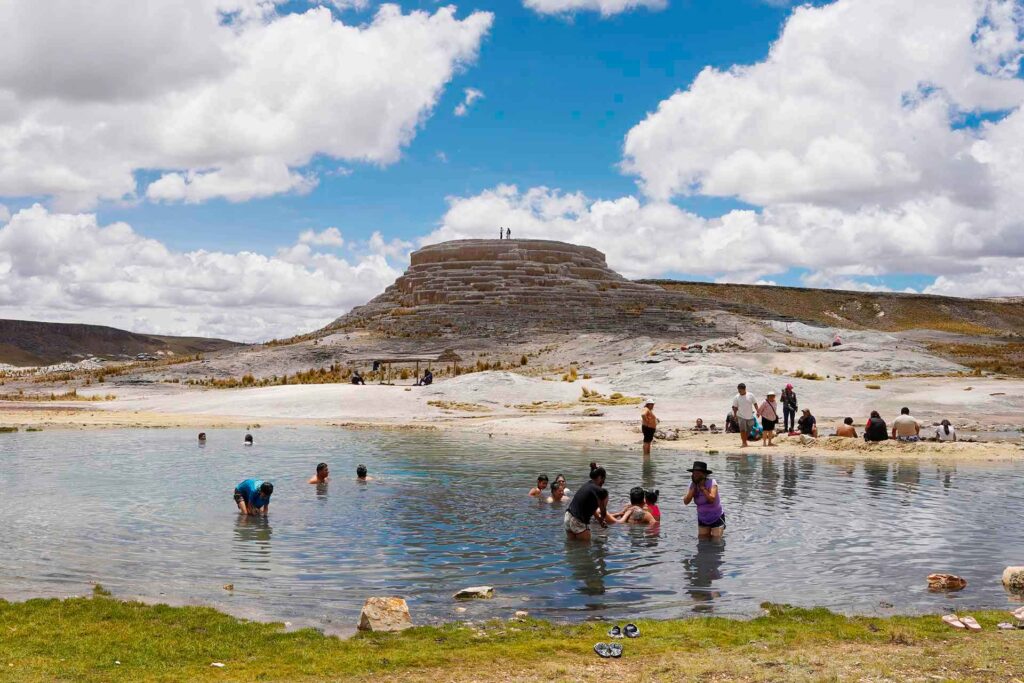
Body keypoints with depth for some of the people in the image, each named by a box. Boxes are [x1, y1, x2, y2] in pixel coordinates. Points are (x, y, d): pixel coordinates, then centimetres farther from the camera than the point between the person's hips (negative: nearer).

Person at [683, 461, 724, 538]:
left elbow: (711, 499, -36)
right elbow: (686, 502, -15)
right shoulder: (693, 485, -5)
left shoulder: (711, 483, -19)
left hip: (717, 518, -5)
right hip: (702, 519, 5)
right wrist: (693, 488, -21)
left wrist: (702, 487, -29)